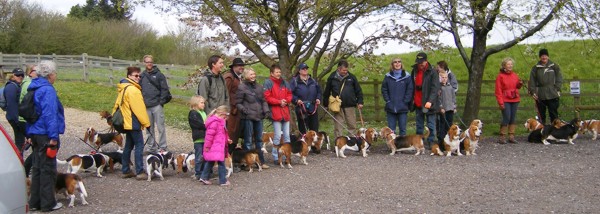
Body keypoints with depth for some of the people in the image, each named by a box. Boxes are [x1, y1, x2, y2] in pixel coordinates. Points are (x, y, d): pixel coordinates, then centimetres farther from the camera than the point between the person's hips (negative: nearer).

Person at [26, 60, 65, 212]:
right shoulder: (48, 90, -16)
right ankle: (48, 203, 6)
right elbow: (49, 115, -21)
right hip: (46, 134, -9)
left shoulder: (34, 88, 13)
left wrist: (30, 134, 22)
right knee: (48, 169, -1)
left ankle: (35, 202, 22)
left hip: (35, 133, 9)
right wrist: (54, 137, -21)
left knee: (37, 167, 15)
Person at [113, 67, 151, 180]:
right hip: (133, 123, -10)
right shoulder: (133, 90, -17)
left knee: (128, 146, 15)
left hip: (127, 122, 10)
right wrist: (147, 123, -13)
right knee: (139, 145, -6)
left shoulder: (123, 88, 14)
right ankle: (140, 172, -7)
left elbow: (117, 104, 19)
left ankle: (125, 171, 20)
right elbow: (139, 108, -19)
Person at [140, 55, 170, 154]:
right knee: (149, 128, 11)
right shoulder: (142, 76, 12)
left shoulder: (159, 75, 0)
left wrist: (161, 101, -11)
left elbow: (164, 89, -4)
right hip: (146, 106, 5)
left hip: (157, 105, -5)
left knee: (160, 127, -5)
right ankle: (151, 147, 20)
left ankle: (162, 147, 1)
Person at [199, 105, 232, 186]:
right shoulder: (214, 122, -17)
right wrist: (207, 146, -17)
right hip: (215, 147, -11)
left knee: (210, 162, 16)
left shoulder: (220, 122, 16)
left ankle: (204, 177, 23)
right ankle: (223, 181, -3)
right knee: (221, 162, -7)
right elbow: (210, 134, -19)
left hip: (220, 147, 11)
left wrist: (227, 140, 14)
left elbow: (222, 134, 27)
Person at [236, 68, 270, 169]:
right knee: (248, 140, -1)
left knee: (259, 139, 13)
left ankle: (261, 161, 22)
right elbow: (238, 103, -6)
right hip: (248, 117, -6)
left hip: (258, 116, 6)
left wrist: (266, 110, 4)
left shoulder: (258, 86, 12)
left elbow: (263, 100, 18)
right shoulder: (242, 87, -7)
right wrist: (243, 109, -20)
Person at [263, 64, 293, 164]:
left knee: (287, 135, 9)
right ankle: (276, 157, 4)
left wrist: (286, 100, -5)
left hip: (285, 111, 6)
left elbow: (289, 94, 16)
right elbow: (267, 97, -11)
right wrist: (279, 102, -13)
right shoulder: (268, 83, -4)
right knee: (277, 135, -6)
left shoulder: (284, 82, 13)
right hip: (275, 112, -6)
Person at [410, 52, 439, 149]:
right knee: (419, 125, 13)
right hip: (418, 104, 5)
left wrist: (430, 101, -25)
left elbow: (435, 88, -15)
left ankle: (430, 142, 6)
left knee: (431, 124, 1)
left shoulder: (432, 72, -8)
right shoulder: (414, 71, 9)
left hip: (428, 104, -5)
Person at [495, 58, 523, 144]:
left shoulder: (515, 75, 10)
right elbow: (498, 91, -8)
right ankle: (502, 137, -1)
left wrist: (520, 84, -1)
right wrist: (501, 102, -13)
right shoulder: (500, 76, -5)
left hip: (515, 100, 5)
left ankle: (511, 136, 11)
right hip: (505, 101, -5)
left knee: (513, 118, 6)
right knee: (506, 118, -10)